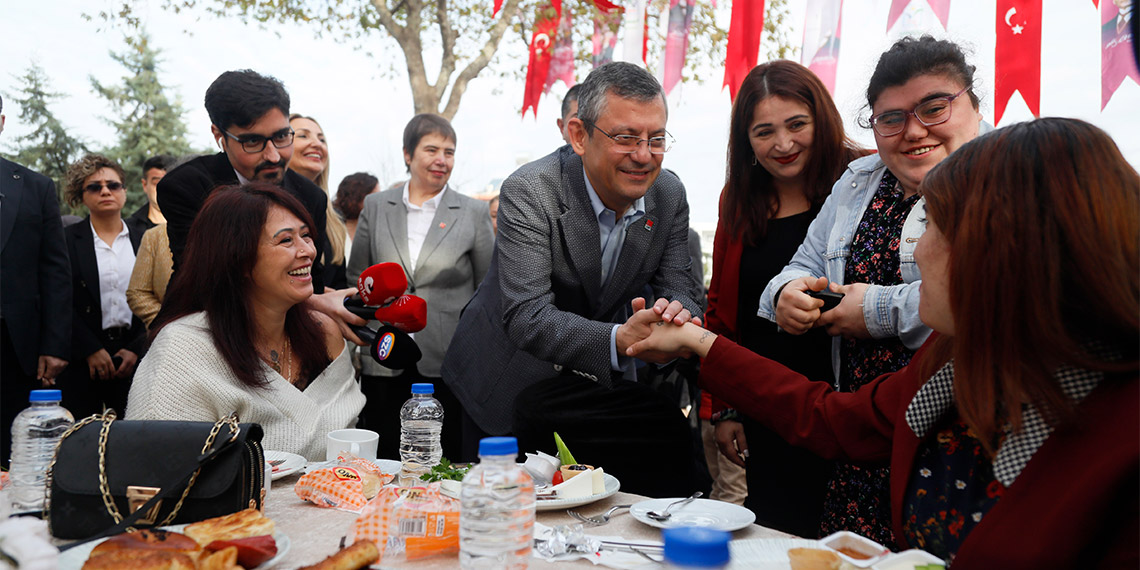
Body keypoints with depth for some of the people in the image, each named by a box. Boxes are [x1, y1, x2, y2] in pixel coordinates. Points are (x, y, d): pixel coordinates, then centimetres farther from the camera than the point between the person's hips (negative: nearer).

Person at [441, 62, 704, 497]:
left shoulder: (670, 194, -7)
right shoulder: (529, 192, -24)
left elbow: (681, 289, -6)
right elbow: (526, 316, -32)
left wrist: (677, 313, -32)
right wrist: (619, 340, -47)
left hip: (599, 379, 4)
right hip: (514, 380, -4)